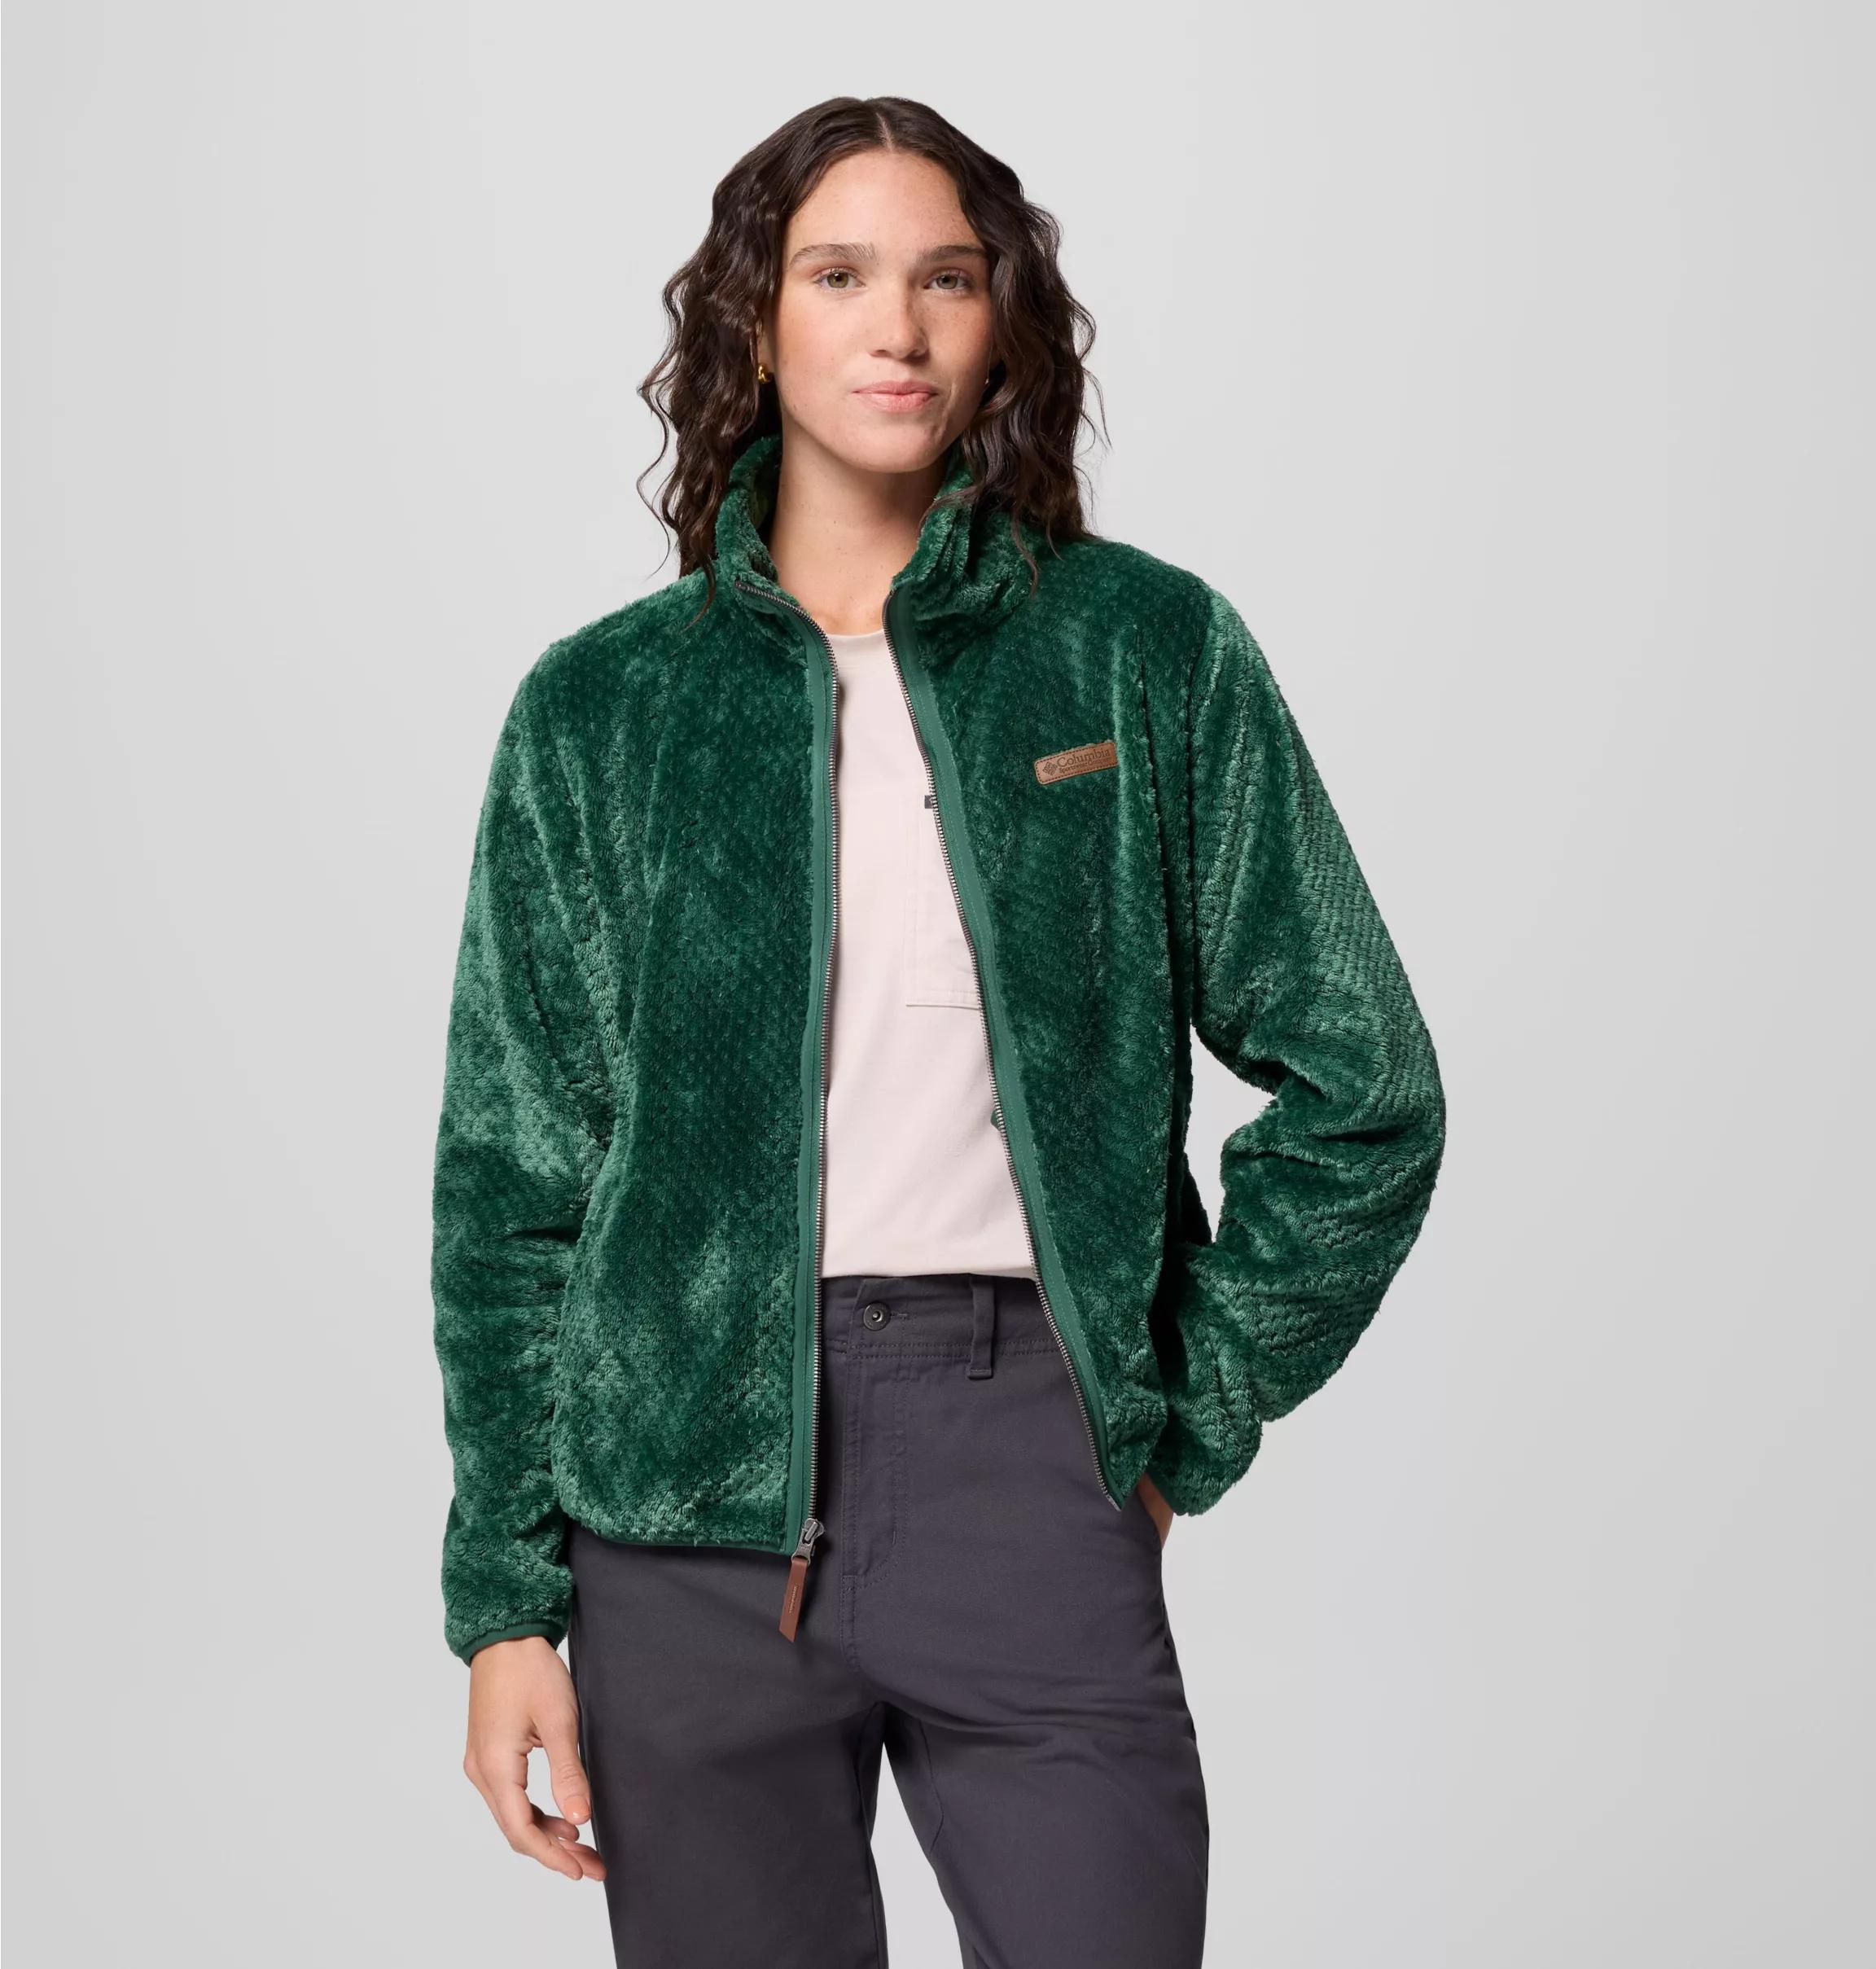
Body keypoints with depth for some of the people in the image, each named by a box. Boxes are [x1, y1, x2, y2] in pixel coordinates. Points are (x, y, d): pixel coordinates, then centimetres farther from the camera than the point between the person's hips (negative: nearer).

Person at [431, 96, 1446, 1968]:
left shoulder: (1145, 651, 4)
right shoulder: (601, 707, 7)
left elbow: (1362, 1093, 7)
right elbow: (511, 1179, 8)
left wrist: (1188, 1431, 4)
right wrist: (504, 1596, 3)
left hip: (1027, 1460, -1)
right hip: (690, 1479, 1)